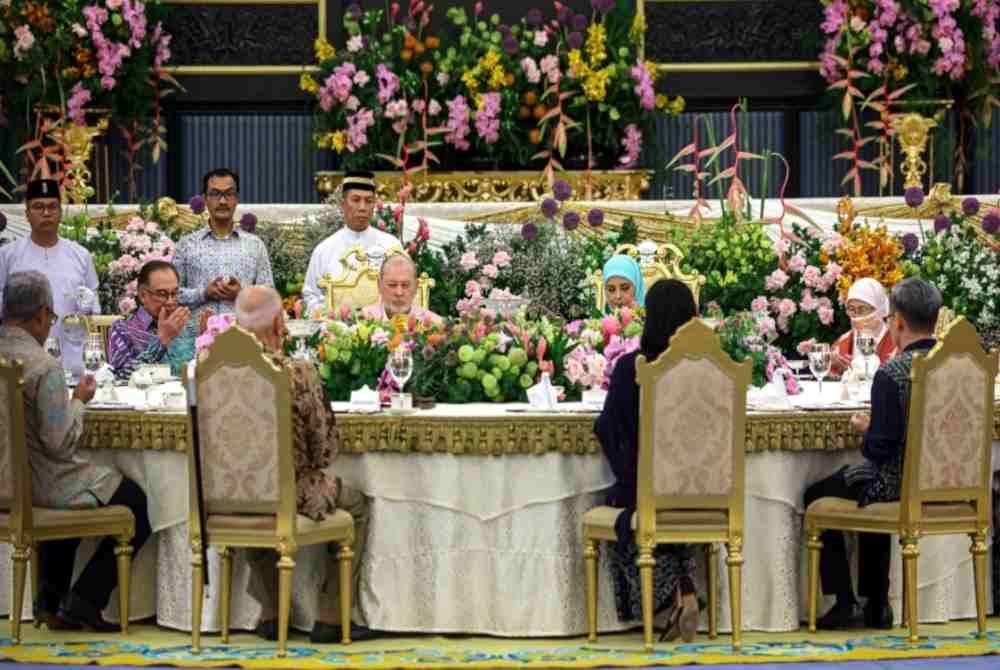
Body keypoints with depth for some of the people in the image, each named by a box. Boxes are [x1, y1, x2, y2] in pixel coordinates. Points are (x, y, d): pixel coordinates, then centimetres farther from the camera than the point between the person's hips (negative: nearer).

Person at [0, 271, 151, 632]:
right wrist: (79, 400, -6)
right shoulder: (43, 367, -23)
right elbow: (62, 443, -22)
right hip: (40, 486, -8)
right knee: (138, 505, 10)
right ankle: (84, 600, 9)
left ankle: (51, 599, 31)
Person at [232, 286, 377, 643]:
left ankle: (270, 614, 40)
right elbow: (325, 447, -11)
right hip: (290, 495, -4)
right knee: (356, 505, 25)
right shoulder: (300, 374, -20)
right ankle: (330, 618, 24)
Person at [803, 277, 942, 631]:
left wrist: (866, 429, 0)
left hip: (899, 485, -7)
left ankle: (844, 602, 19)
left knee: (815, 496, 19)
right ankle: (876, 605, 34)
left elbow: (880, 450, -22)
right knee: (864, 485, 36)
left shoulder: (891, 373, -23)